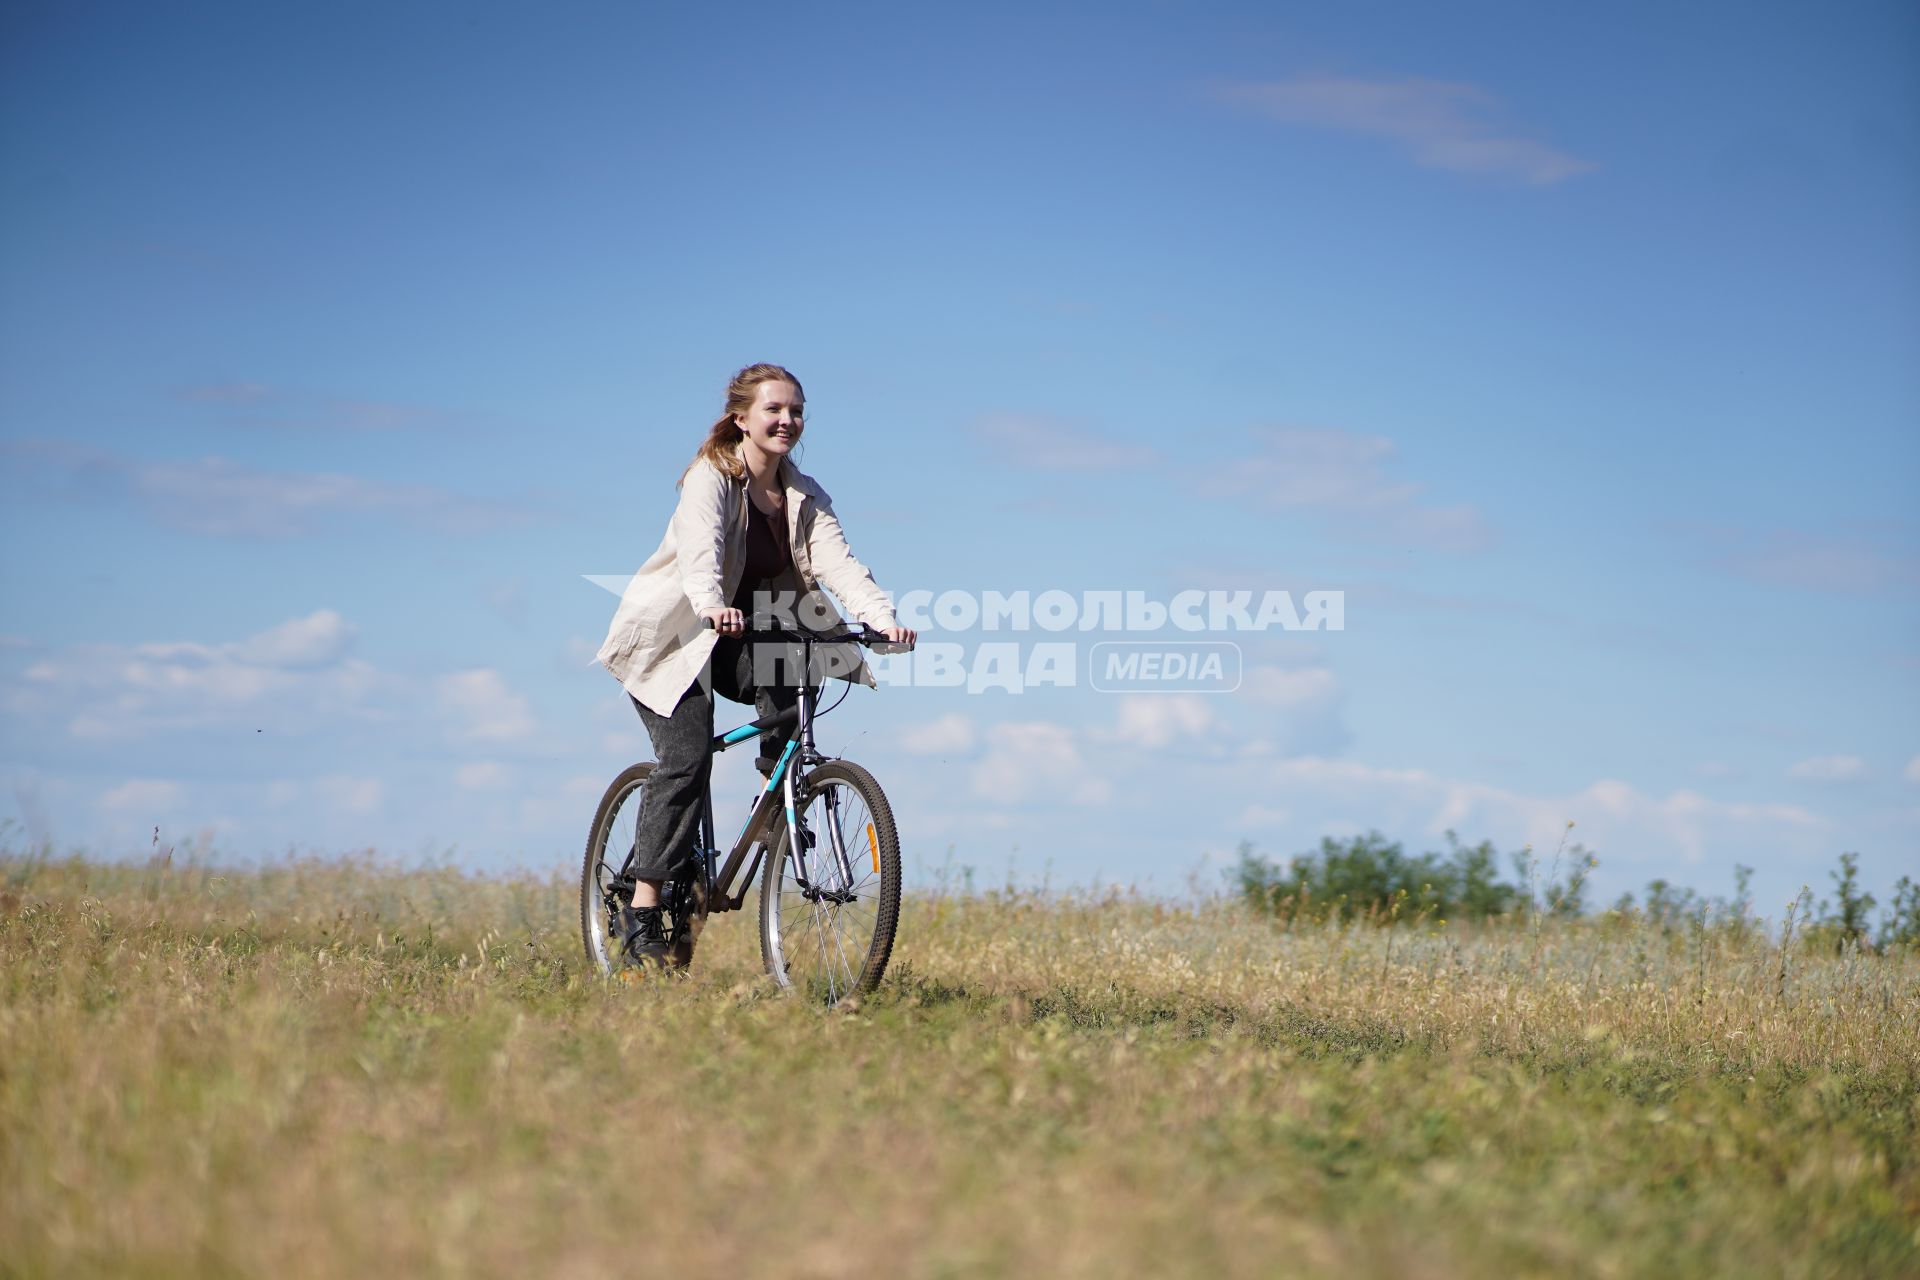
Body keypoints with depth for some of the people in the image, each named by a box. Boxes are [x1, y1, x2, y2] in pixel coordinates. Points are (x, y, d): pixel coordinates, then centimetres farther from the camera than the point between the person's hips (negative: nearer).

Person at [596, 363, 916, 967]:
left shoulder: (804, 496, 1)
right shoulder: (710, 477, -15)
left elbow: (838, 561, -15)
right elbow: (700, 548, -35)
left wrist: (883, 617, -34)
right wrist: (712, 605, -56)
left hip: (738, 639, 5)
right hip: (673, 638, -4)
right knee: (687, 756, -21)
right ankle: (642, 912, -17)